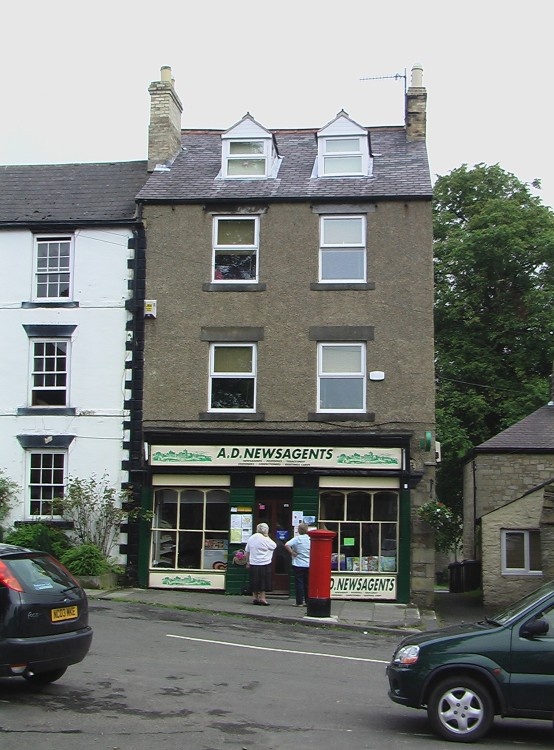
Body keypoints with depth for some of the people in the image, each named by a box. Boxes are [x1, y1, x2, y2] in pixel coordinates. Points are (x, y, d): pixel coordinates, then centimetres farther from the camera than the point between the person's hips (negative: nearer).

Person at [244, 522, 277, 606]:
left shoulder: (251, 538, 7)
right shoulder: (265, 539, -13)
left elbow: (246, 552, 11)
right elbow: (274, 546, -2)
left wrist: (247, 562, 18)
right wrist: (267, 537, 1)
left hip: (253, 564, 6)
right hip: (264, 564, -6)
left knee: (255, 582, 11)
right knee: (263, 582, 3)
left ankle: (255, 598, 15)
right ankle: (262, 598, 3)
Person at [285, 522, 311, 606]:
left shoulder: (297, 539, -11)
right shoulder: (310, 539, 0)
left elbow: (287, 545, -23)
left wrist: (292, 552, -13)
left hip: (298, 565, -3)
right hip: (309, 565, 3)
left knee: (299, 583, 2)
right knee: (307, 583, 11)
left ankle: (299, 602, 4)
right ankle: (307, 601, 15)